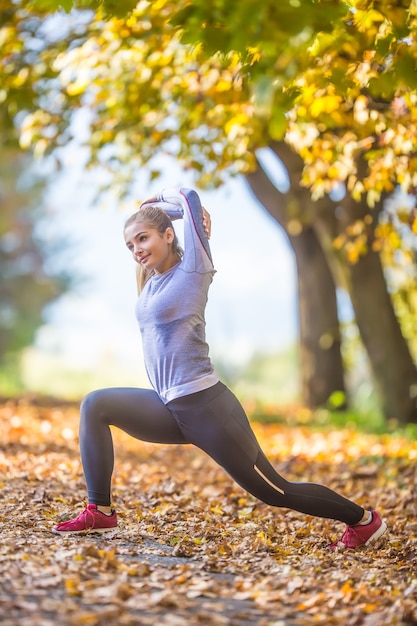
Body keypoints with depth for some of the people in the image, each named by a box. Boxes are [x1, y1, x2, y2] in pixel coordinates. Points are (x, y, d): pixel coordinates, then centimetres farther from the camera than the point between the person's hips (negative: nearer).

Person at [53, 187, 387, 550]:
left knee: (275, 491, 1)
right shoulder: (153, 280, 12)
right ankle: (100, 512, 1)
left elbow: (189, 198, -12)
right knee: (96, 406, -1)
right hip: (171, 408, 8)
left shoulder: (192, 270, -8)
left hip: (205, 405, -8)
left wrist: (159, 200, 4)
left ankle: (364, 519, 19)